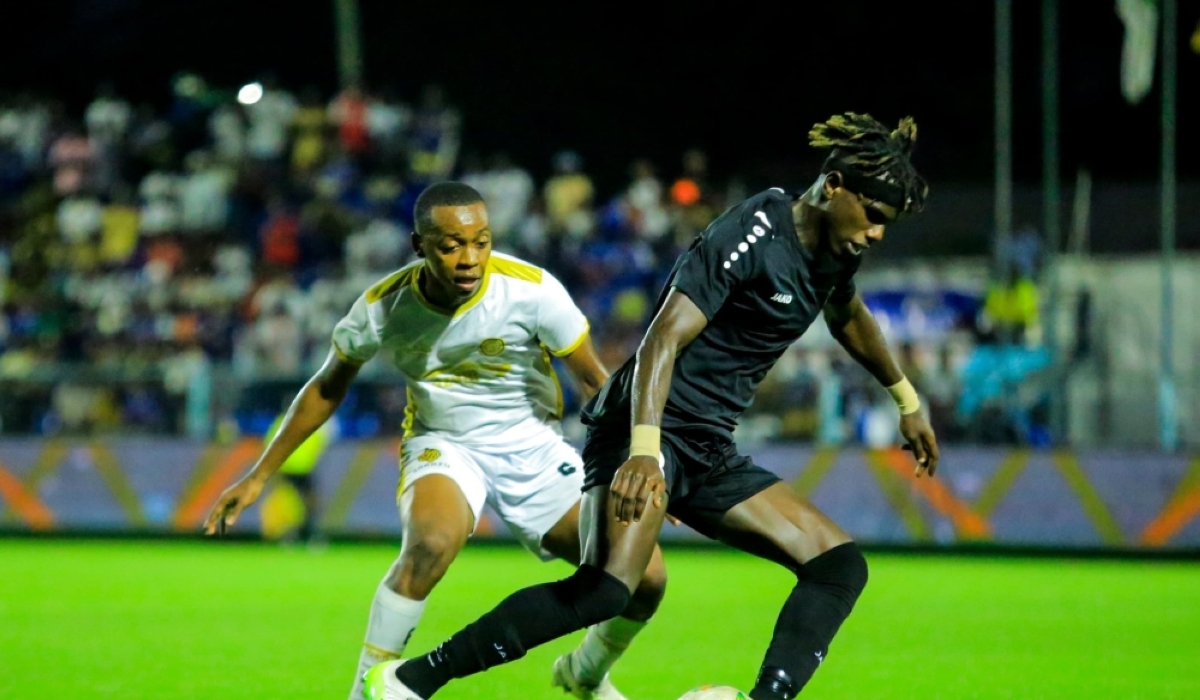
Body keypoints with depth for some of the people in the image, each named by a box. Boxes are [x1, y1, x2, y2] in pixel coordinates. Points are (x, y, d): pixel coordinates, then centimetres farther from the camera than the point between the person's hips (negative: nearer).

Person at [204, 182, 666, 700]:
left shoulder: (532, 290, -22)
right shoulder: (383, 308, -18)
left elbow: (594, 380, -7)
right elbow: (327, 388, 1)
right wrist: (259, 475, 5)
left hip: (532, 445, 1)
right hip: (443, 444, -1)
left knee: (645, 579, -9)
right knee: (432, 542, -38)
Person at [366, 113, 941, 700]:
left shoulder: (833, 249, 11)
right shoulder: (751, 236, -16)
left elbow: (849, 317, 36)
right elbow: (663, 339, -24)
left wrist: (906, 399, 45)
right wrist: (644, 450, -36)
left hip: (710, 452, 10)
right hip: (650, 430, -10)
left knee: (842, 565, -3)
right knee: (606, 589, -29)